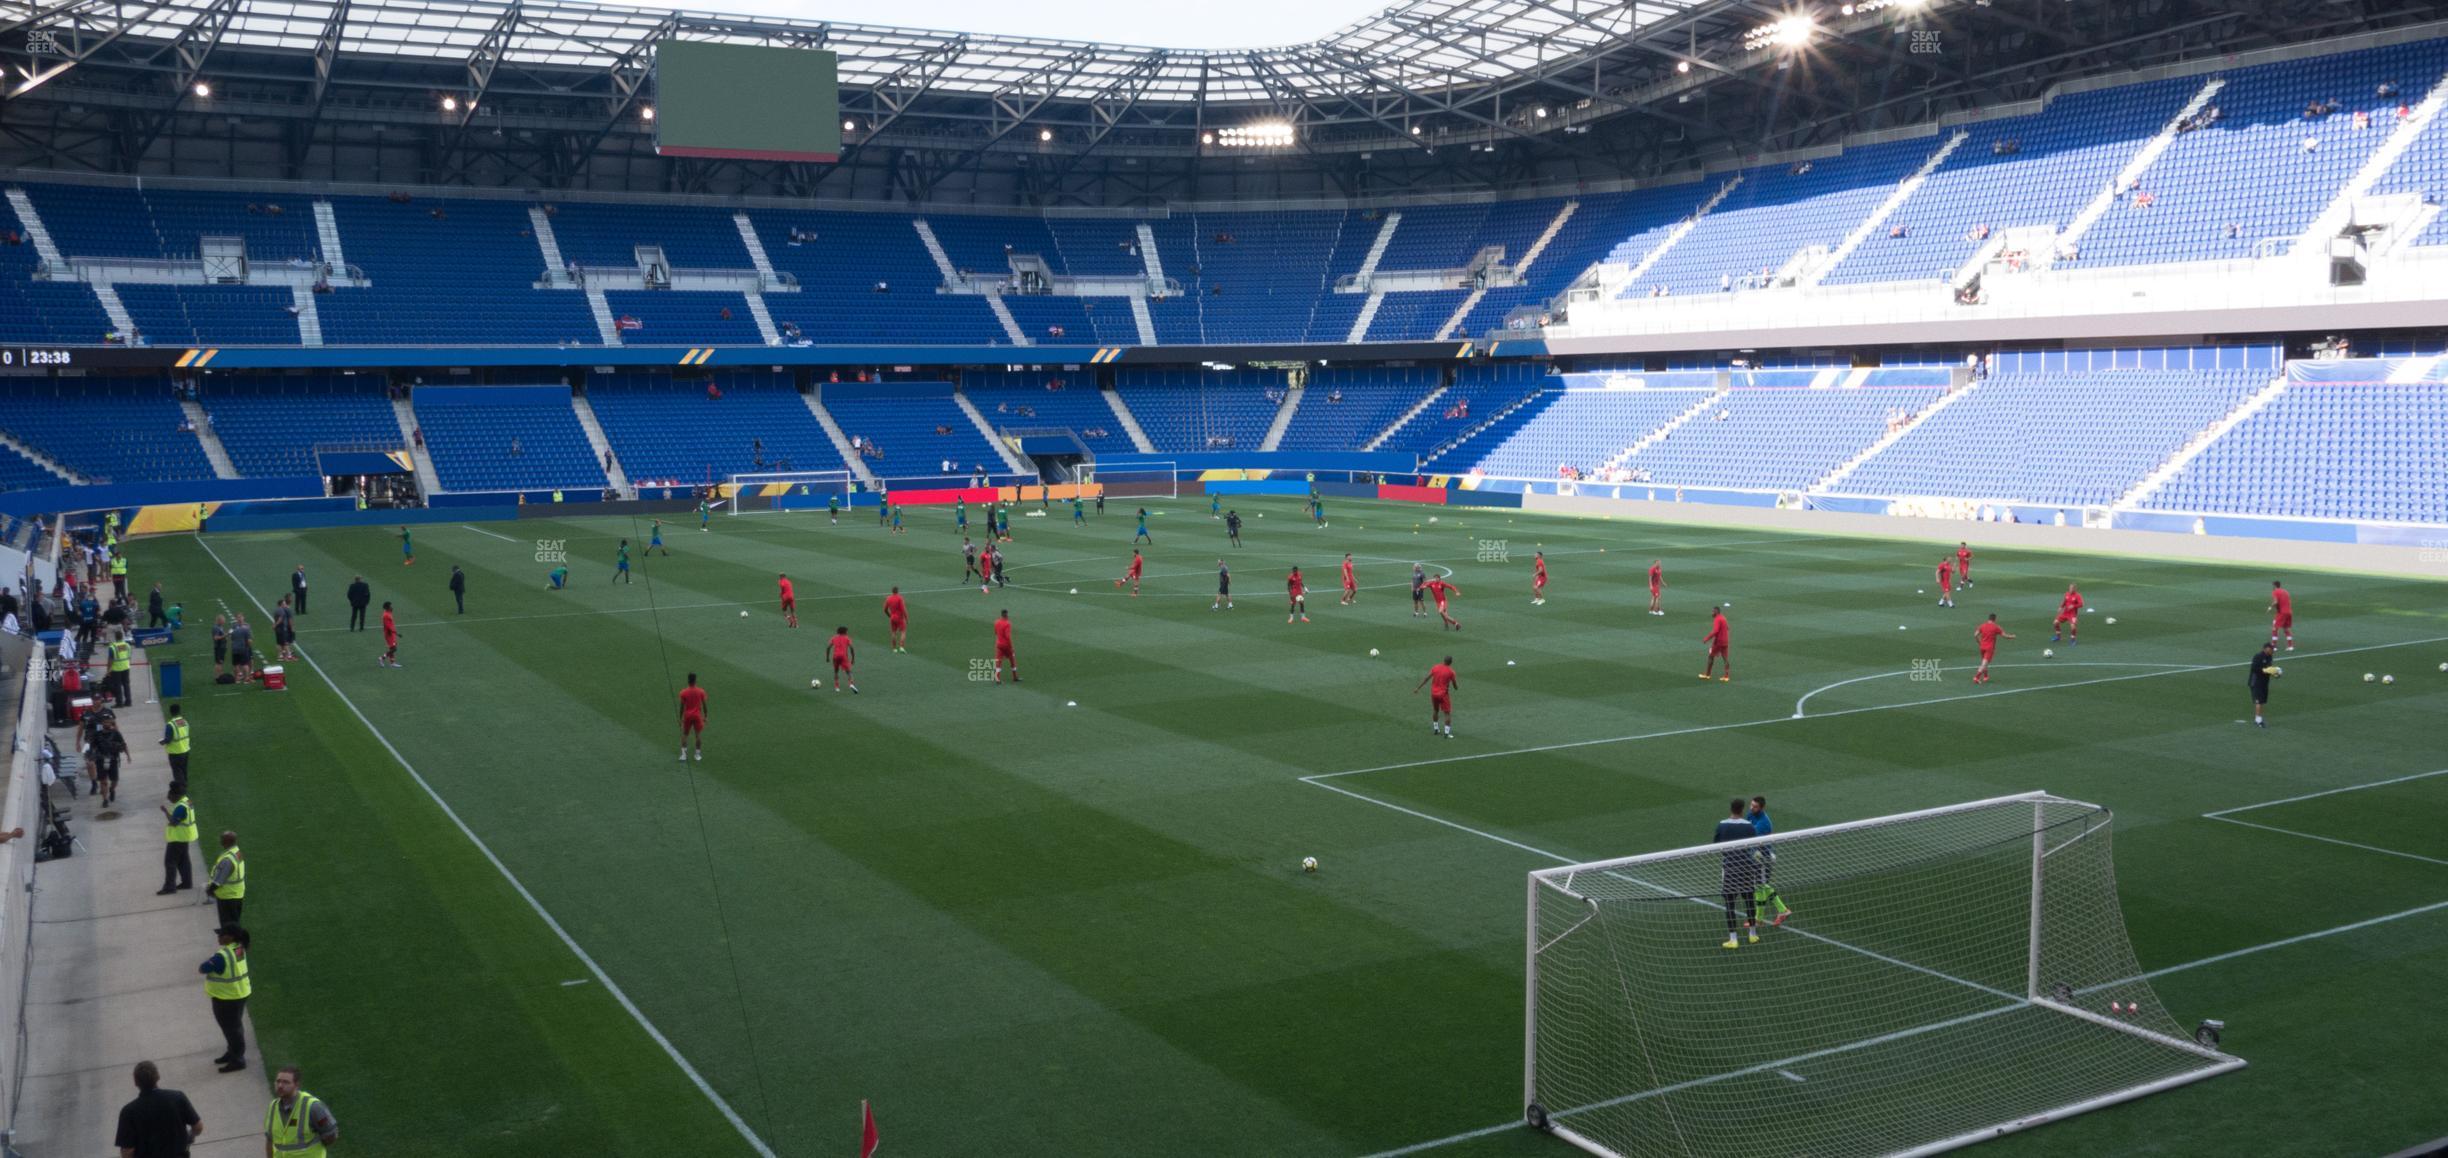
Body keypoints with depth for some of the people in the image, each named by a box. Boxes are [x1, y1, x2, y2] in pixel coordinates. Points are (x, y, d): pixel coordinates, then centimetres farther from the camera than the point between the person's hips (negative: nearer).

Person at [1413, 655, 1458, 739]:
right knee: (1447, 713, 2)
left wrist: (1418, 688, 2)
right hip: (1443, 694, -5)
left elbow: (1426, 678, -2)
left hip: (1434, 693, 5)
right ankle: (1446, 733, -4)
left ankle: (1436, 729, 31)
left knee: (1435, 710, 23)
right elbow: (1454, 684, -2)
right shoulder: (1451, 671, -12)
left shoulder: (1435, 667, -1)